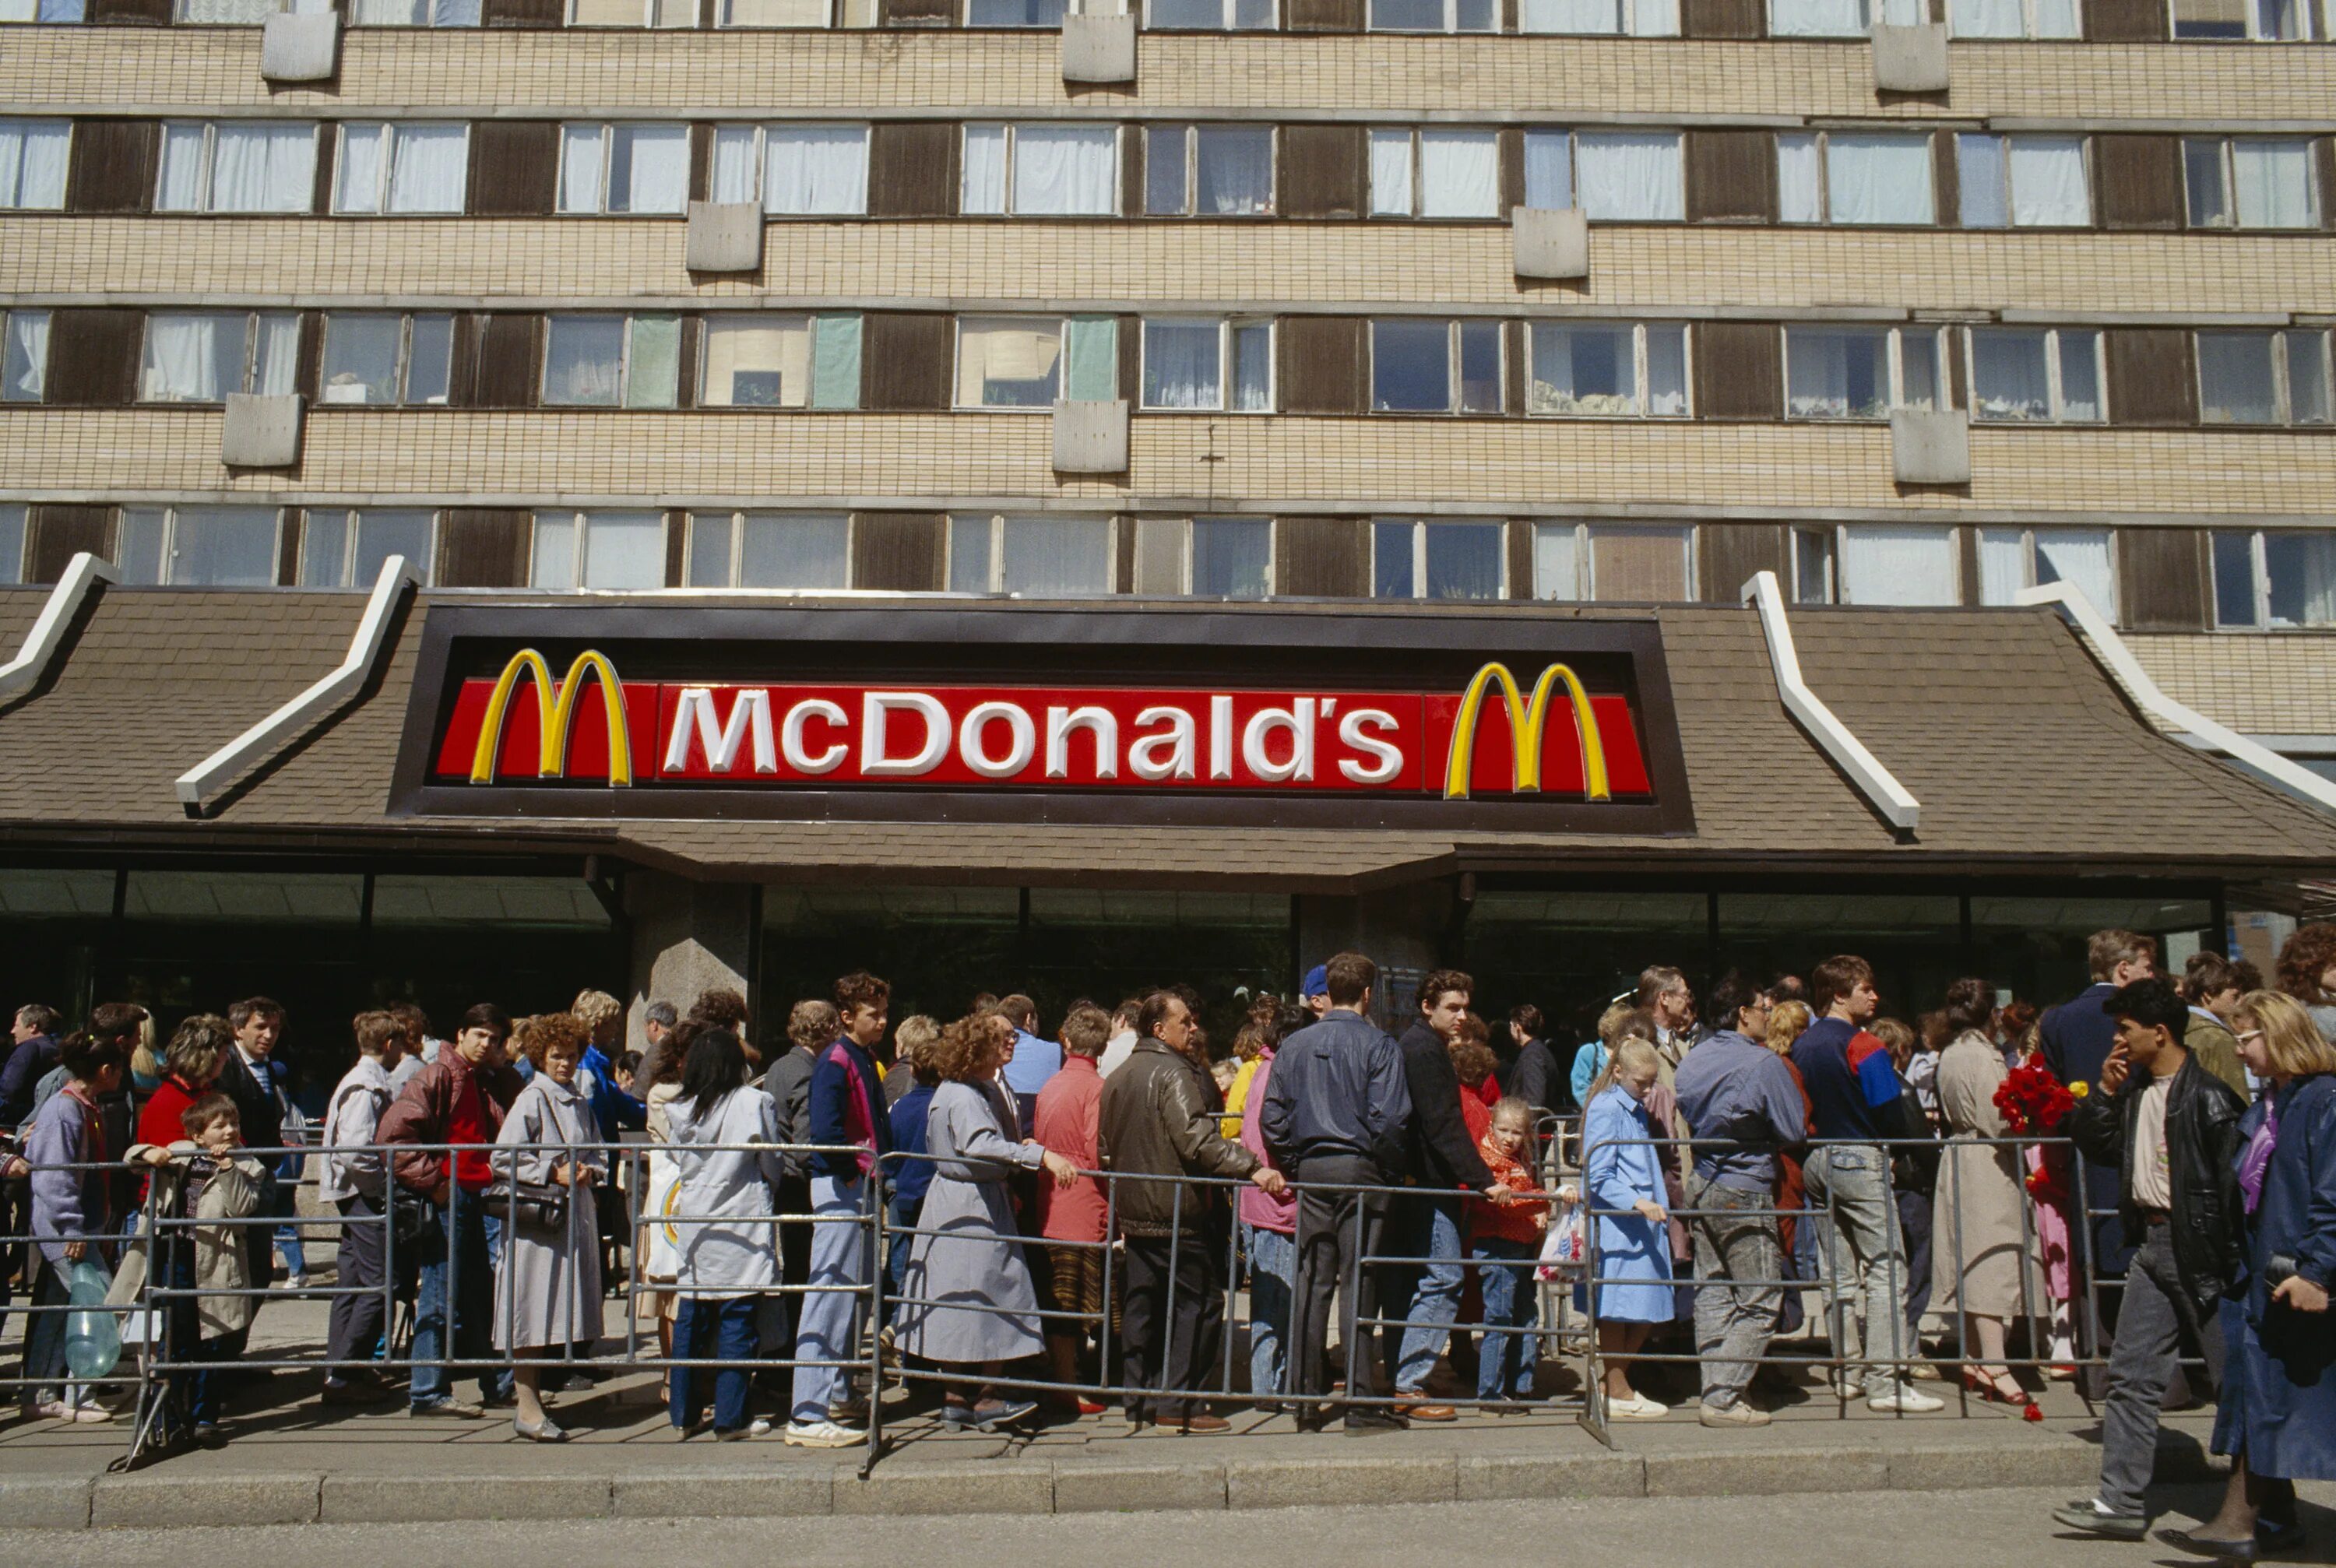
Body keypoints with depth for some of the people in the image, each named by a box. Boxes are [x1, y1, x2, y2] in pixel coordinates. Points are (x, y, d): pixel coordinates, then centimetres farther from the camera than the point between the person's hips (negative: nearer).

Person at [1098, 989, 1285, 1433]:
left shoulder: (1117, 1079, 14)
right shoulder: (1174, 1073, -14)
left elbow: (1104, 1149, 19)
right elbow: (1197, 1139, -27)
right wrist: (1252, 1167, -33)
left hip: (1134, 1212, 8)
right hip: (1178, 1211, -8)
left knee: (1141, 1304, 13)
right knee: (1198, 1301, -1)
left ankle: (1138, 1398, 17)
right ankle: (1178, 1400, -3)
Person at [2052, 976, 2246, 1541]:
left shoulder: (2207, 1095, -15)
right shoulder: (2136, 1090, 9)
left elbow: (2236, 1178, -18)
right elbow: (2092, 1145, 16)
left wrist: (2233, 1261, -19)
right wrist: (2106, 1092, 3)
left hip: (2201, 1250, -8)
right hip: (2152, 1245, 8)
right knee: (2130, 1376, 6)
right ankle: (2121, 1501, 10)